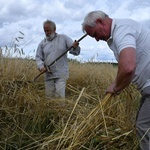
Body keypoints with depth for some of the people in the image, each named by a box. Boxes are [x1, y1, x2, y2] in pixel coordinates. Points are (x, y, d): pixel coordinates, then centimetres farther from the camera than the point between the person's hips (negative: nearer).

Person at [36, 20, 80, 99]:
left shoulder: (64, 38, 3)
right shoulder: (42, 43, 9)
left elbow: (76, 52, -1)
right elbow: (38, 57, 11)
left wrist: (75, 47, -25)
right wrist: (41, 66, -10)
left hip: (61, 74, -3)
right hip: (48, 75, 3)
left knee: (59, 96, -14)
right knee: (49, 96, 9)